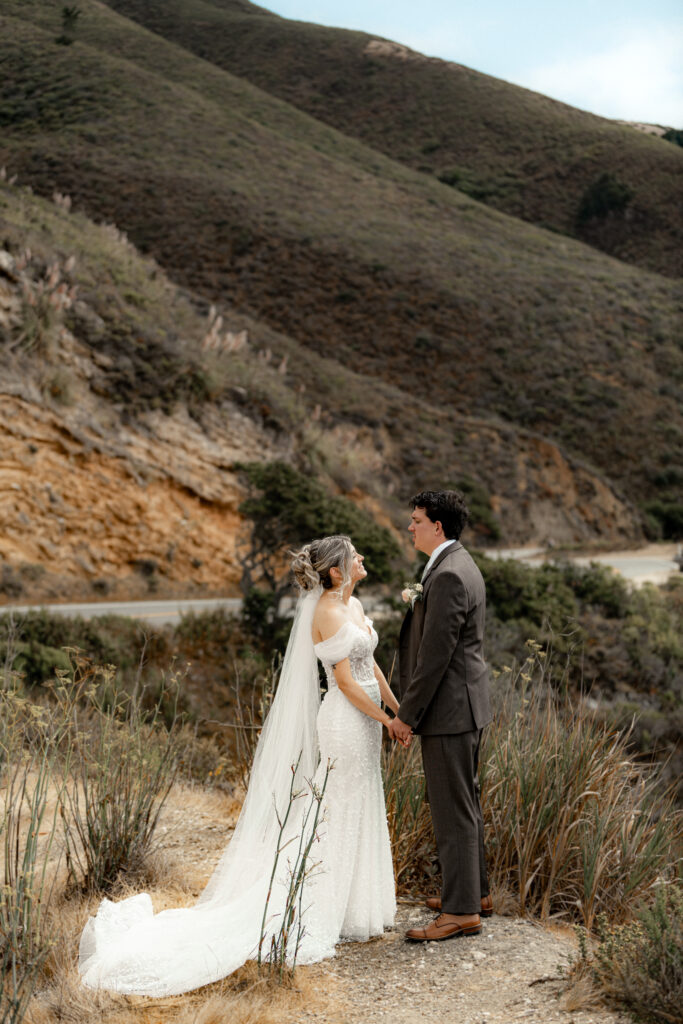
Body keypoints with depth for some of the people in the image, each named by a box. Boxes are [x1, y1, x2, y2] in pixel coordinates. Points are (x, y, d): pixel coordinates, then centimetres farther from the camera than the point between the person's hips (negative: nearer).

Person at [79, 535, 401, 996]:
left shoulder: (354, 604, 10)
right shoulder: (327, 613, -19)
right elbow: (346, 682, -19)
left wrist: (399, 708, 16)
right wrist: (388, 722, -15)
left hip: (366, 722, 9)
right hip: (347, 723, -9)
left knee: (361, 816, 16)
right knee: (337, 819, -1)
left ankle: (353, 905, 29)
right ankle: (331, 915, 10)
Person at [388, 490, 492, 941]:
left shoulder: (448, 577, -21)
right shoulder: (462, 566, 12)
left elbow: (434, 656, -22)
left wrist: (407, 715, -17)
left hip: (449, 708, -11)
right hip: (465, 705, 11)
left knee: (452, 809, -3)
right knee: (465, 802, 19)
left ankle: (461, 911, 5)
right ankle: (475, 891, 31)